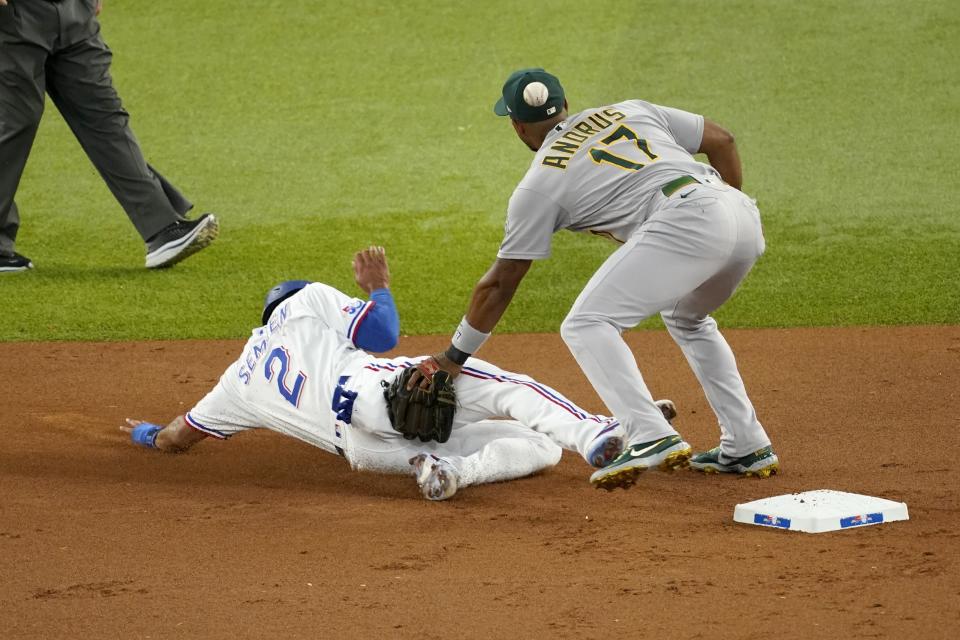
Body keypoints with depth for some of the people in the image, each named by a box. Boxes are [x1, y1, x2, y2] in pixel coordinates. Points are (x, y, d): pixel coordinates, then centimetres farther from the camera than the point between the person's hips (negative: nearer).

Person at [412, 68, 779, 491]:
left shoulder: (540, 183, 13)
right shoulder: (631, 110, 28)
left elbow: (499, 284, 15)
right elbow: (721, 141, 24)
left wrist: (455, 356, 24)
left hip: (685, 224, -7)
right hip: (745, 215, 7)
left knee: (586, 325, -1)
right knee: (686, 318, 32)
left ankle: (652, 437, -19)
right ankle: (747, 447, 25)